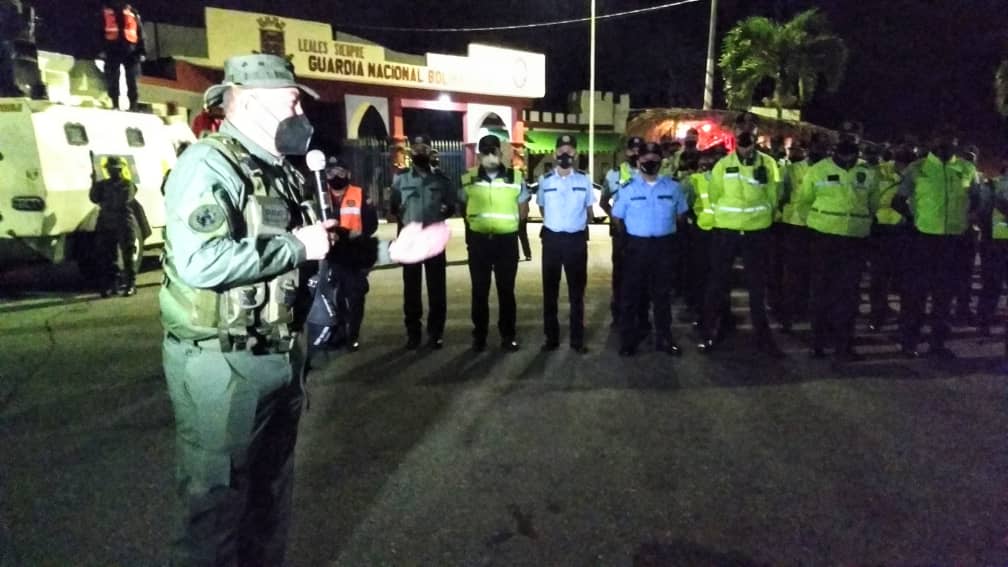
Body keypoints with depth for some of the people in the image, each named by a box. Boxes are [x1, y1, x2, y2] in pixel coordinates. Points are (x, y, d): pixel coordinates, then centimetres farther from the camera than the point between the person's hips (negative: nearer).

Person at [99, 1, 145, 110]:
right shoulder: (105, 12, 12)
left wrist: (142, 51, 2)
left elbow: (140, 33, 11)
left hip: (130, 50, 0)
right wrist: (102, 49, -4)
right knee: (112, 80, -3)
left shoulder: (132, 13, 14)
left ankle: (133, 105, 1)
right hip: (112, 50, 0)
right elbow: (100, 31, 7)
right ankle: (115, 104, 1)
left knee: (131, 80, -3)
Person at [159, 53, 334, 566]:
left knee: (273, 487, 22)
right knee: (217, 498, 6)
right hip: (222, 363, -9)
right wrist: (297, 246, -22)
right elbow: (201, 261, -32)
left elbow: (321, 248, 18)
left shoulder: (280, 172, 12)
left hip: (281, 355, 9)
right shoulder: (208, 164, -17)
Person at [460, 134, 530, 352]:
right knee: (479, 290, 6)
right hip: (479, 240, 1)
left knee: (506, 289, 5)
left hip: (507, 240, -1)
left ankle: (508, 335, 16)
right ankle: (479, 336, 17)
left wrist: (508, 224, 2)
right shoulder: (468, 179, 2)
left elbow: (523, 208, 9)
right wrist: (474, 224, 6)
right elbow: (462, 207, 13)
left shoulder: (515, 178, 1)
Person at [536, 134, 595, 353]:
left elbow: (589, 210, 9)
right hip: (552, 238, 1)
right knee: (550, 290, 6)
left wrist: (578, 224, 6)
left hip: (577, 239, 0)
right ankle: (551, 337, 17)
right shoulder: (545, 180, 2)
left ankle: (577, 339, 16)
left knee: (577, 290, 7)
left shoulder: (584, 180, 1)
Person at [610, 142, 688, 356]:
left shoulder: (673, 186, 4)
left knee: (662, 293, 11)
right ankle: (628, 339, 11)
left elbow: (681, 215, 13)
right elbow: (618, 218, 5)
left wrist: (667, 230, 8)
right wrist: (631, 236, 6)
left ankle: (664, 338, 21)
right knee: (631, 293, 2)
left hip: (664, 245, 2)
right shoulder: (628, 188, 0)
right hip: (637, 245, -1)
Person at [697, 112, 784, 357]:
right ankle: (708, 333, 16)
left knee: (758, 285, 10)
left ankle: (763, 336, 21)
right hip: (726, 231, -1)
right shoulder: (722, 165, 0)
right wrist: (727, 217, 5)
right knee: (718, 282, 5)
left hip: (758, 232, 1)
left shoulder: (768, 164, 1)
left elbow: (772, 198, 6)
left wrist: (759, 217, 4)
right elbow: (715, 198, 5)